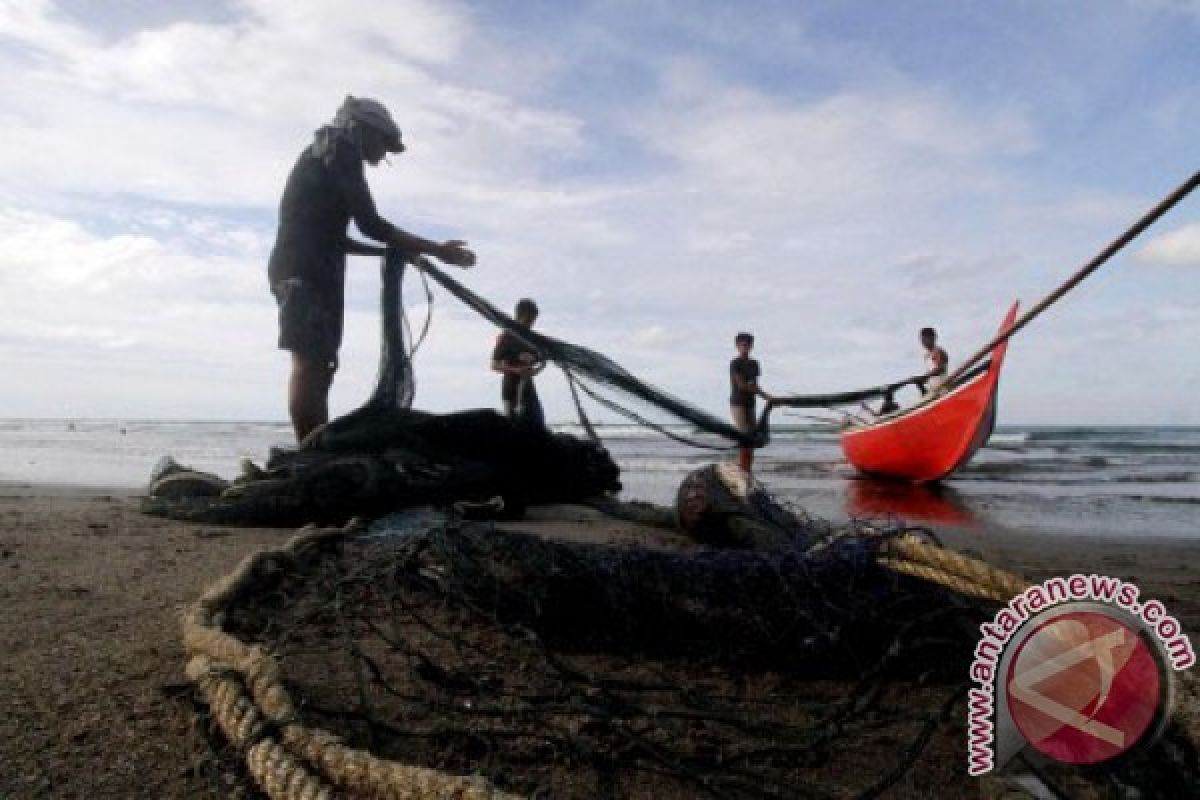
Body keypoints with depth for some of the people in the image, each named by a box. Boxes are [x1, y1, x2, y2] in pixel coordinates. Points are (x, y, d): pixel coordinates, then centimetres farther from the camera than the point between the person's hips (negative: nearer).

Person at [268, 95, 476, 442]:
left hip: (303, 270, 10)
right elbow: (370, 224, -11)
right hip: (306, 271, -10)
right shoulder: (341, 150, -1)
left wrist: (391, 252, 28)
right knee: (310, 361, -16)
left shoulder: (324, 156, 28)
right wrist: (436, 250, -9)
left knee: (319, 365, 6)